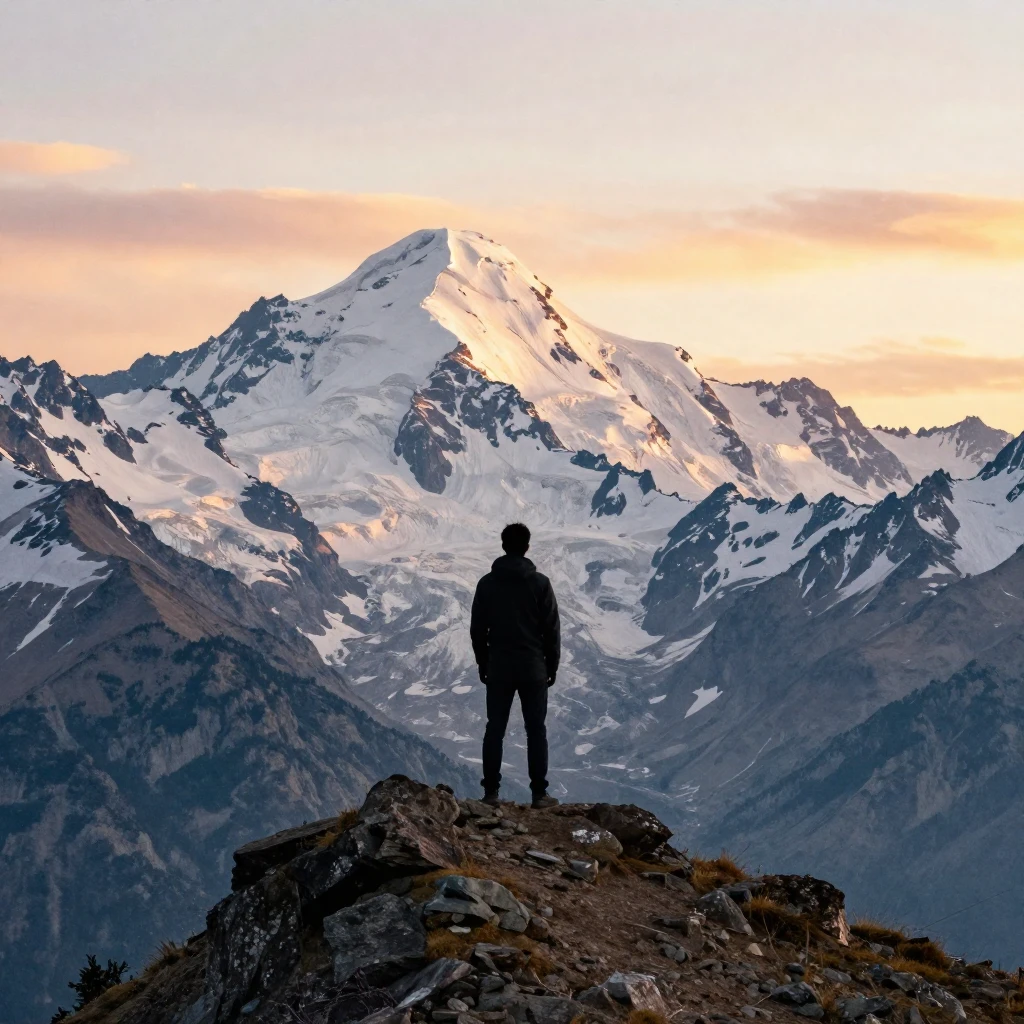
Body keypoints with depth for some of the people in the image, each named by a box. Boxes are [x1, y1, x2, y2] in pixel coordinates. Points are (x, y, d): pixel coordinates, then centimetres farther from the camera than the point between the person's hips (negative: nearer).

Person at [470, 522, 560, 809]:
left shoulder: (487, 583, -1)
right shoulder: (540, 583, -7)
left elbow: (477, 630, 3)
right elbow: (552, 630, -5)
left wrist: (483, 665, 14)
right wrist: (552, 667, 6)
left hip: (498, 668, 2)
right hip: (533, 668, -2)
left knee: (495, 729, 7)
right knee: (536, 731, 3)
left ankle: (491, 792, 5)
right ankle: (539, 793, 1)